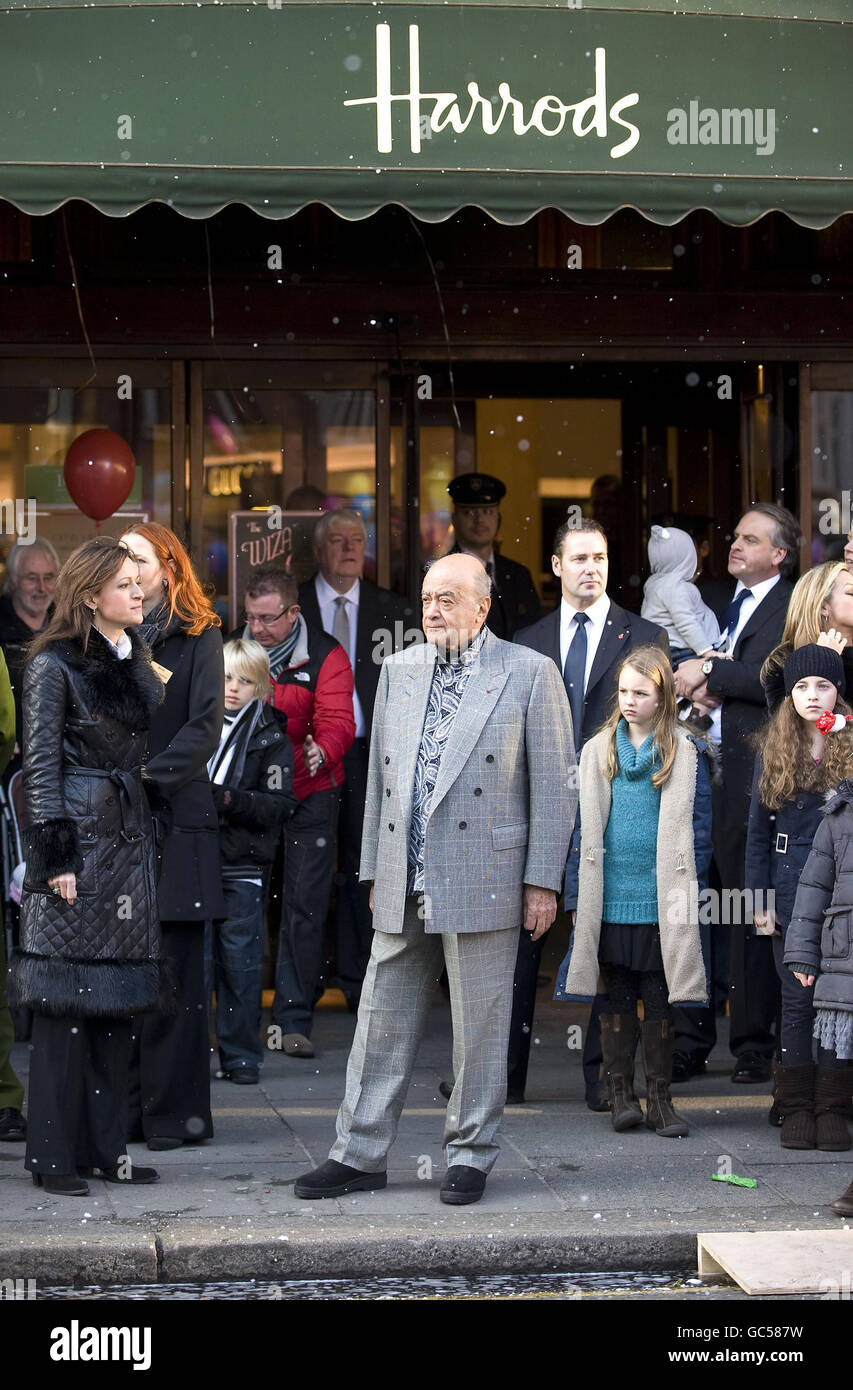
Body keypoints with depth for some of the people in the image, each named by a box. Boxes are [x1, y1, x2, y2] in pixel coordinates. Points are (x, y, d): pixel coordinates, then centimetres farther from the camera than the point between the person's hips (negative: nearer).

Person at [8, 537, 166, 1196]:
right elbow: (41, 766, -9)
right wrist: (55, 856, -14)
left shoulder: (137, 661, 14)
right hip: (78, 839, -7)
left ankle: (104, 1146, 12)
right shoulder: (54, 665, -7)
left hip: (130, 839, 7)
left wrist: (146, 836, 14)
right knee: (66, 999, -6)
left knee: (117, 1001, 7)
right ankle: (54, 1156, -2)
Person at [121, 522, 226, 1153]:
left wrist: (148, 778, -15)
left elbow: (205, 727, -5)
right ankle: (127, 1105, 8)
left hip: (174, 816, -4)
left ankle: (174, 1109, 3)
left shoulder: (197, 637, 4)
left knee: (174, 970, -2)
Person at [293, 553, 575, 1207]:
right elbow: (379, 776, 17)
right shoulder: (398, 670, 13)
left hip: (482, 883, -4)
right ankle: (360, 1154, 13)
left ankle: (470, 1155, 14)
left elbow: (555, 784, -3)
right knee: (382, 1021, 6)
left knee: (479, 1027, 2)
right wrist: (375, 870, 13)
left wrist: (542, 881, -7)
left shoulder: (530, 673, -1)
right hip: (403, 888, 4)